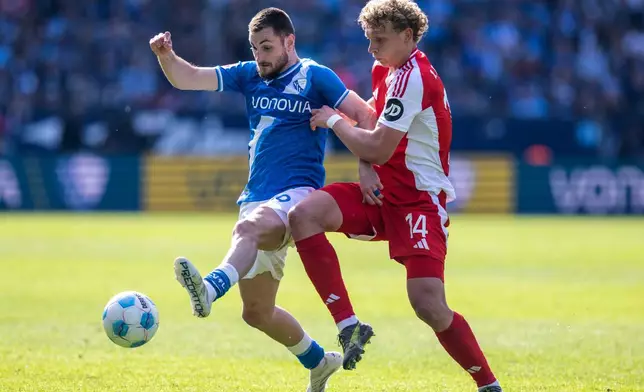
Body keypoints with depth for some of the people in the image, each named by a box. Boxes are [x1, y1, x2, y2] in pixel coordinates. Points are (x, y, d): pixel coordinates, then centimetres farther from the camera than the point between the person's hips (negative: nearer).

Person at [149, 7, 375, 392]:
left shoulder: (315, 77, 0)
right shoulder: (249, 75, 14)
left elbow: (365, 115, -3)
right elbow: (189, 79, 7)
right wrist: (167, 56, -14)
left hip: (297, 194, -7)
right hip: (258, 200, 7)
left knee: (250, 226, -41)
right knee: (257, 312, 11)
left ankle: (211, 289, -66)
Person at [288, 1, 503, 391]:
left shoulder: (412, 78, -18)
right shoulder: (387, 71, 11)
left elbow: (376, 149, -21)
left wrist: (334, 120, -6)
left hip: (419, 201, -9)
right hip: (381, 194, 9)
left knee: (429, 306, -19)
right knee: (304, 214, -16)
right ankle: (349, 325, -15)